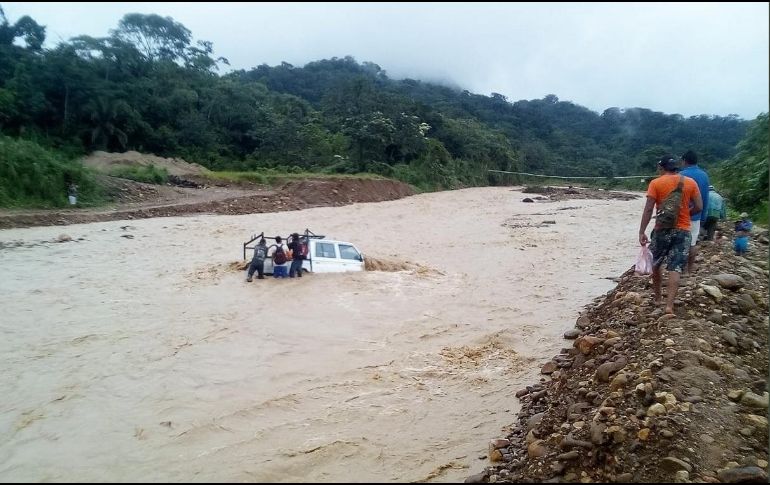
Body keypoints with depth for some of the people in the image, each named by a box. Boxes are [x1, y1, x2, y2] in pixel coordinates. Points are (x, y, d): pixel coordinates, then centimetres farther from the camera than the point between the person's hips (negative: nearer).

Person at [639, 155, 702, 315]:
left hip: (662, 229, -1)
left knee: (655, 264, 17)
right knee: (675, 268, -1)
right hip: (682, 230, 2)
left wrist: (641, 232, -10)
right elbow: (699, 207, 2)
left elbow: (648, 209, -10)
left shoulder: (656, 183, -5)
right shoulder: (690, 182, 3)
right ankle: (669, 305, -9)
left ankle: (657, 298, 27)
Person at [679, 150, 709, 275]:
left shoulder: (682, 175, -13)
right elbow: (706, 198, 10)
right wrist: (703, 216, 16)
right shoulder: (704, 175, 6)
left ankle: (685, 269, 5)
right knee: (693, 242, 13)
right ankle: (691, 267, 22)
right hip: (697, 215, 6)